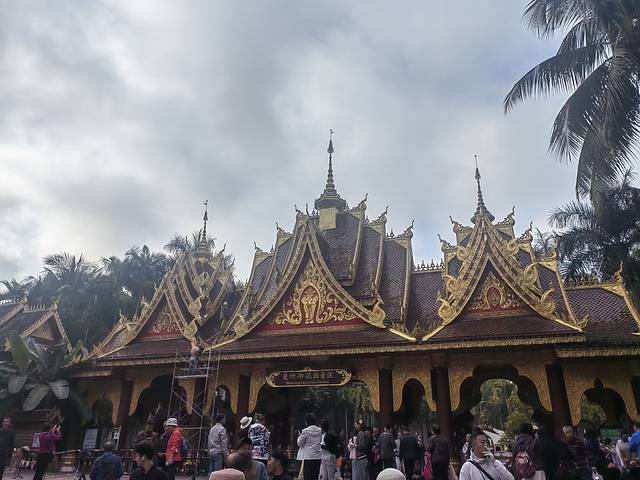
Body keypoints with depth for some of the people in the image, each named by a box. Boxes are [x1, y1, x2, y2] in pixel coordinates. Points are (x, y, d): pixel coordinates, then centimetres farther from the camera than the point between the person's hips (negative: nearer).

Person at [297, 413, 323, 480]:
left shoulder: (305, 431, -10)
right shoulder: (319, 430, 5)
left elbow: (299, 443, -2)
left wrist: (299, 436, 15)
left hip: (308, 456, -5)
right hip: (318, 456, 5)